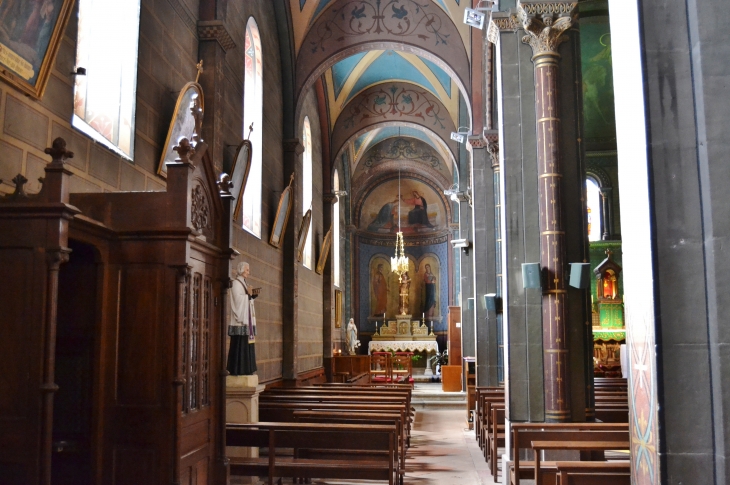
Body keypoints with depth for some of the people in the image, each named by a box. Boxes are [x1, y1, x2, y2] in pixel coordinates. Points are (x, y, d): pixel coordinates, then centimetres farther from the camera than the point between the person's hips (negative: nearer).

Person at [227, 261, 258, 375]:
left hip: (246, 319, 10)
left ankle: (245, 369, 10)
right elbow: (238, 299, -18)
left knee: (247, 343, 7)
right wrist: (248, 294, -13)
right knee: (240, 344, -10)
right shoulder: (236, 283, -8)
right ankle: (238, 369, -8)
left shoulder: (244, 283, 20)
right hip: (240, 319, -10)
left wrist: (253, 294, 3)